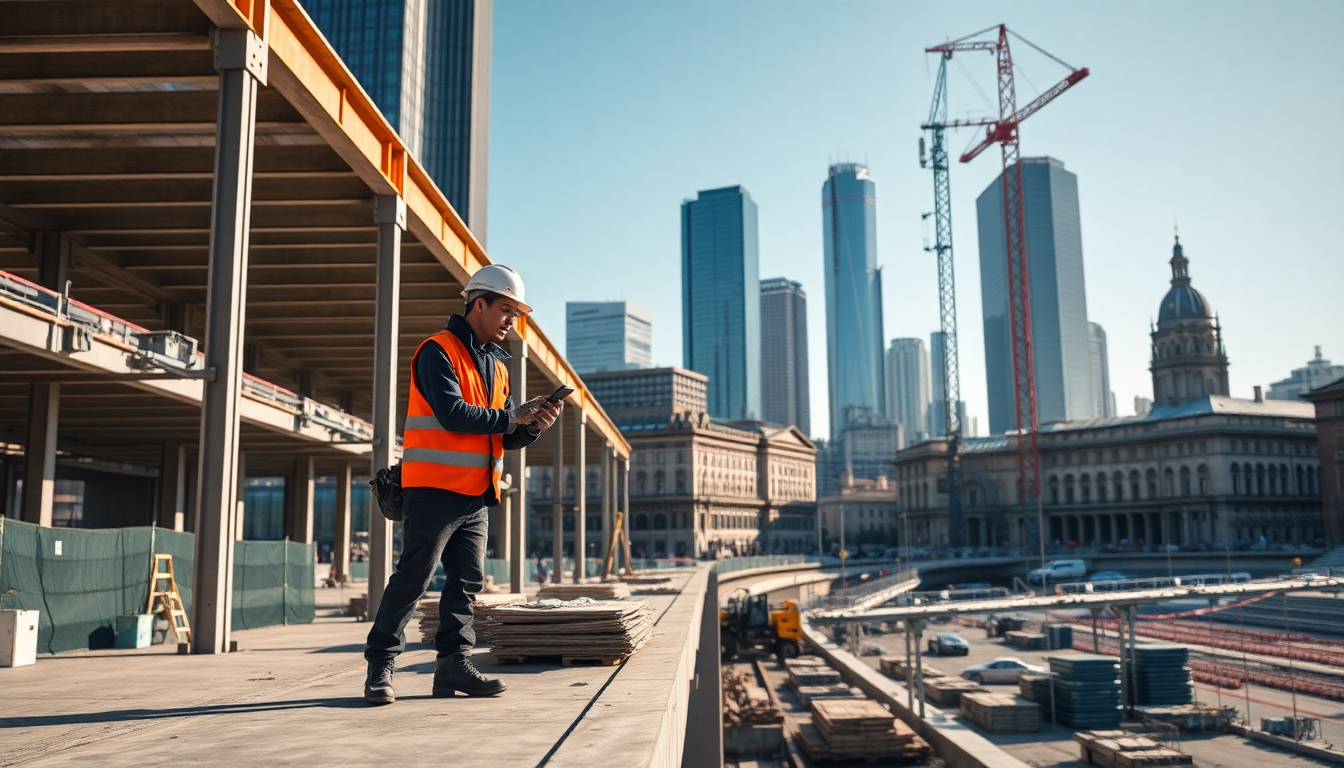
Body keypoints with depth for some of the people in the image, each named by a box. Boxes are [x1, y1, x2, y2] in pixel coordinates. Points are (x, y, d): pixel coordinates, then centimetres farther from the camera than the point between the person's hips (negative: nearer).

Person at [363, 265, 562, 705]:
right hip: (435, 490, -8)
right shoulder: (439, 351, -6)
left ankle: (455, 664, 15)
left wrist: (534, 425, -4)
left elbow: (506, 437, 16)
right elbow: (452, 413, -20)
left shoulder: (496, 365, 19)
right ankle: (380, 666, 3)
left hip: (476, 496, 8)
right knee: (412, 578, -6)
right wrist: (510, 418, -14)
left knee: (467, 583, 8)